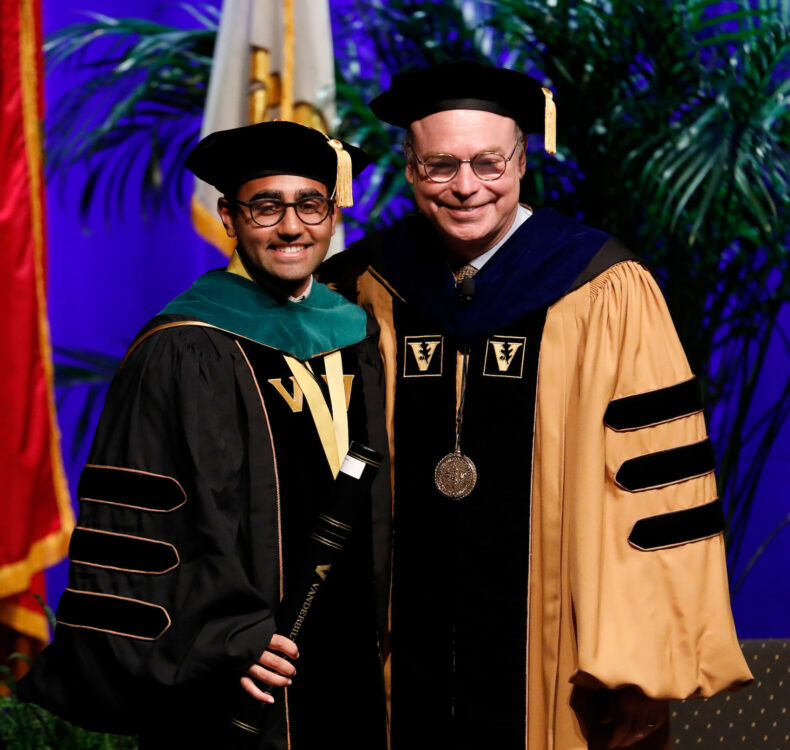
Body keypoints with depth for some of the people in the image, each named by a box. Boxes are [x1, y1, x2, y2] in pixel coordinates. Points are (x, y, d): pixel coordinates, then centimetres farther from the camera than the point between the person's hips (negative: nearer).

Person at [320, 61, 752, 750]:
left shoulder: (605, 294, -8)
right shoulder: (366, 290, 2)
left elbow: (660, 476, -9)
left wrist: (643, 657, -13)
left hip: (551, 666, -2)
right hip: (408, 657, 3)